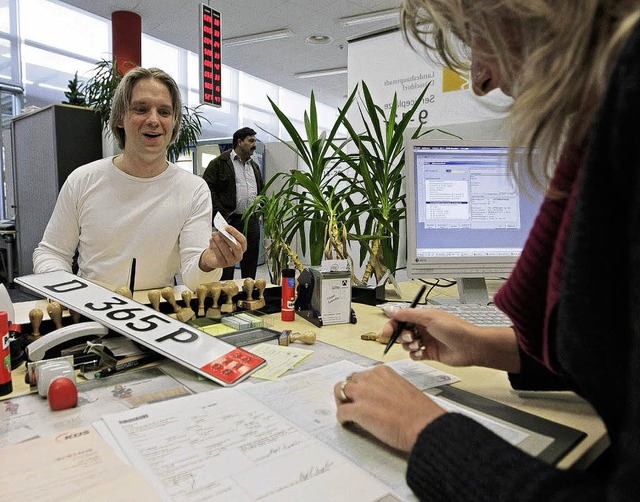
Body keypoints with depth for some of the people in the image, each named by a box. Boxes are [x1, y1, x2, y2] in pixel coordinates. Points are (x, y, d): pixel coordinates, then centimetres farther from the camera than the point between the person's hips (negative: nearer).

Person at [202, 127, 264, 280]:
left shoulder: (254, 166, 19)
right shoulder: (220, 163, -2)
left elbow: (261, 190, 28)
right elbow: (208, 188, -9)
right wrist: (221, 214, -15)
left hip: (252, 222, 6)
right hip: (230, 221, -6)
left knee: (250, 265, 11)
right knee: (226, 267, -1)